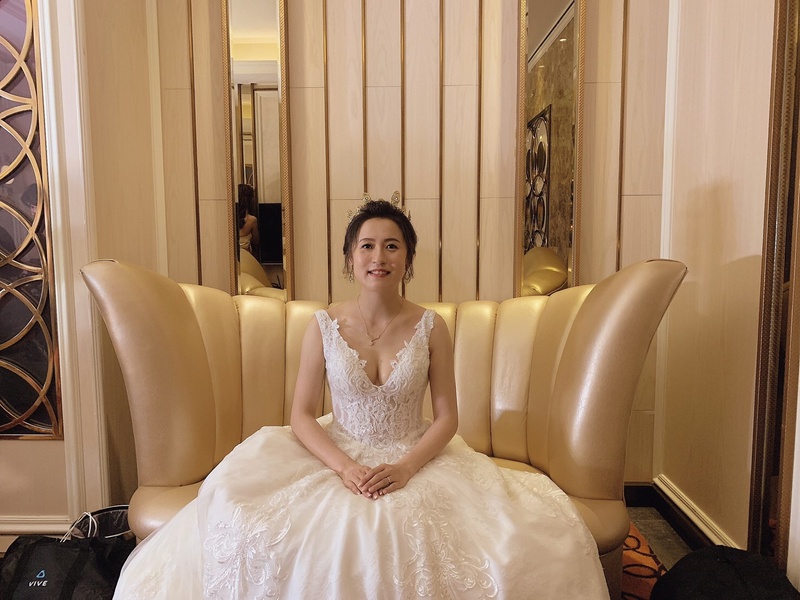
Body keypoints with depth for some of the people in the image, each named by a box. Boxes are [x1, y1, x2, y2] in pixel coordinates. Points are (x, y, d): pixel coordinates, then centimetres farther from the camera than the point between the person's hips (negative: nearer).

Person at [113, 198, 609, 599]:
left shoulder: (431, 327, -6)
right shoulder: (323, 326, -5)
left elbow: (447, 416, -4)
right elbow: (302, 415, -4)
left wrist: (406, 467, -19)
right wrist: (344, 467, -19)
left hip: (415, 460, 1)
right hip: (338, 456, 0)